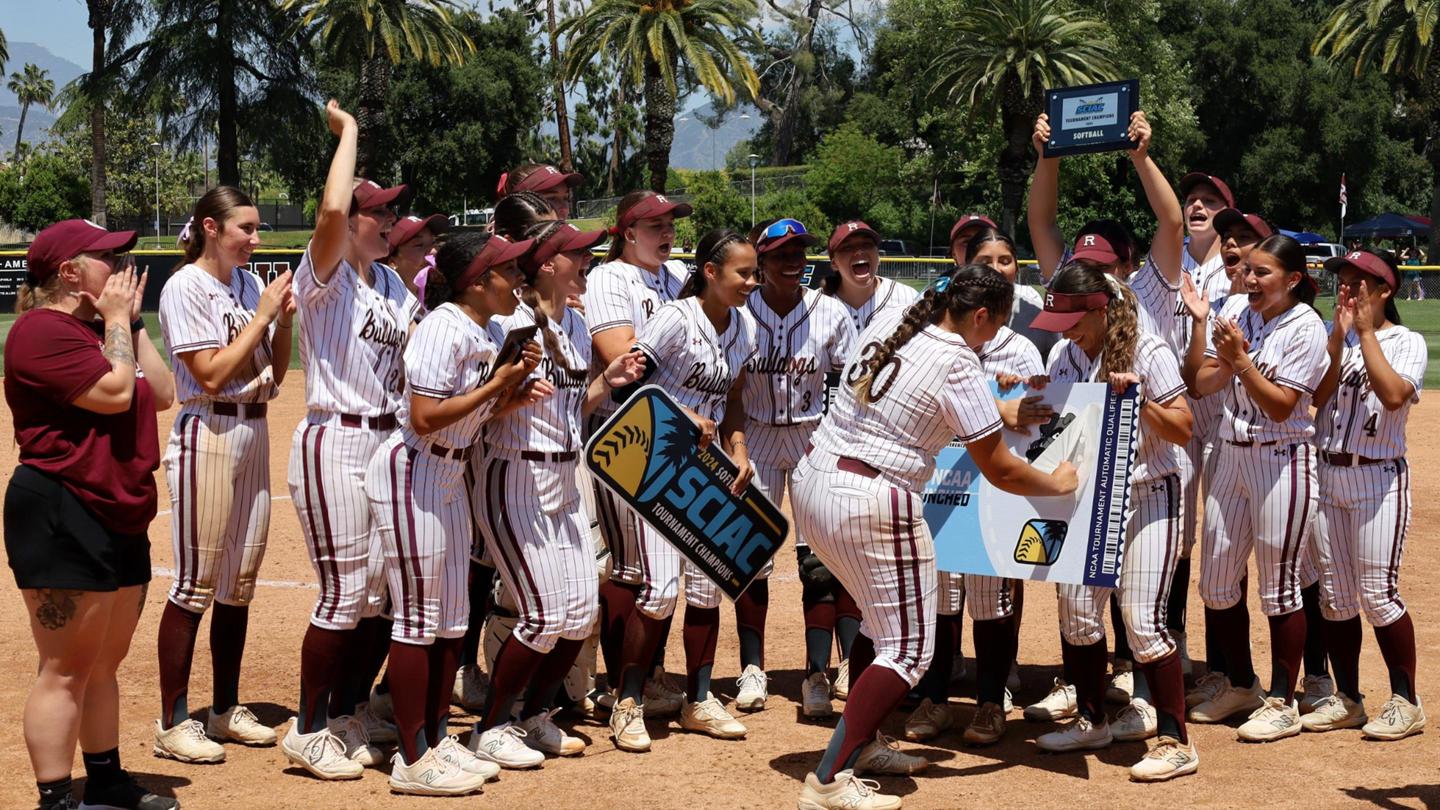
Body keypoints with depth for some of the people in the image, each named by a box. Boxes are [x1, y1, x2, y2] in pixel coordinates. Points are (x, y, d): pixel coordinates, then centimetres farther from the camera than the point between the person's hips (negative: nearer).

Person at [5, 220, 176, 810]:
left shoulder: (103, 327, 17)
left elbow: (162, 393, 13)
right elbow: (114, 392, -22)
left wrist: (132, 320, 9)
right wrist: (117, 320, -9)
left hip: (120, 516, 10)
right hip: (61, 517, -10)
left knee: (105, 662, 18)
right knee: (66, 670, -7)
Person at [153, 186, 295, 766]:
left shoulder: (250, 283, 12)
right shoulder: (186, 288, -9)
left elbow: (275, 372, 12)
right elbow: (211, 375, -17)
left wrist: (285, 317, -3)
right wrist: (264, 314, -12)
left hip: (254, 434, 8)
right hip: (206, 437, -7)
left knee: (240, 582, 12)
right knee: (196, 583, -5)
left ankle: (226, 710, 23)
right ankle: (172, 723, 3)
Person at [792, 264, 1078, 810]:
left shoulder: (885, 324, 8)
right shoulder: (958, 369, -13)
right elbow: (1001, 471, -8)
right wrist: (1060, 484, 11)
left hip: (812, 480, 8)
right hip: (873, 502, -8)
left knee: (883, 615, 26)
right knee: (908, 648, 0)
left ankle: (863, 744, 32)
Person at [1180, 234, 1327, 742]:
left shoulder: (1306, 328, -10)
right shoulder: (1234, 310, 4)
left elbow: (1281, 406, -16)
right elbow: (1198, 383, 0)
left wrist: (1239, 360, -23)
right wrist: (1199, 323, -8)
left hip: (1283, 462, -6)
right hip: (1230, 456, 6)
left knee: (1279, 587, 1)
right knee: (1215, 584, 11)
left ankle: (1282, 703, 12)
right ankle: (1241, 687, 28)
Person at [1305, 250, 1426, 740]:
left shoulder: (1406, 342, -3)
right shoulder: (1335, 339, 12)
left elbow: (1394, 394, -22)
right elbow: (1317, 397, -1)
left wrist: (1366, 331, -14)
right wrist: (1339, 338, -8)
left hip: (1378, 478, -5)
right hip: (1327, 475, 6)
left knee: (1378, 595, -7)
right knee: (1334, 596, 8)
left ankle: (1406, 702, 4)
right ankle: (1346, 699, 18)